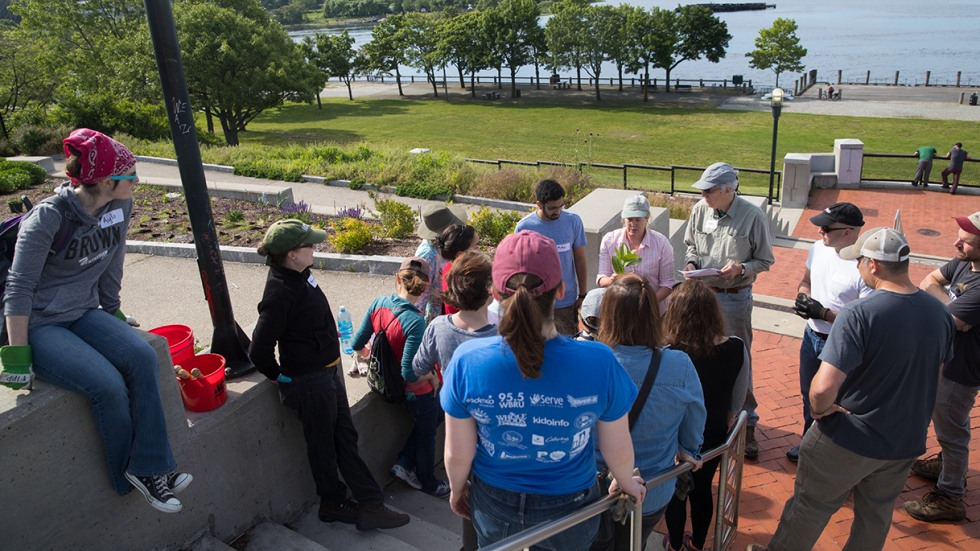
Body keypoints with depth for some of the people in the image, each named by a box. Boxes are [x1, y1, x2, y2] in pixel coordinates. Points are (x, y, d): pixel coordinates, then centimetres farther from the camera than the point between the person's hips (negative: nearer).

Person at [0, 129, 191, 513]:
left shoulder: (120, 206, -4)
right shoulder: (48, 218, -21)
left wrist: (112, 312, 19)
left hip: (84, 313, 6)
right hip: (39, 324, -6)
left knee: (143, 357, -22)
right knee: (109, 385, -25)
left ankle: (149, 467, -16)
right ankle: (133, 476, -1)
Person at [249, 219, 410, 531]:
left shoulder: (298, 274, 0)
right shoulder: (279, 294, -28)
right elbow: (259, 351, -25)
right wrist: (282, 378, -10)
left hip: (327, 371, 9)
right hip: (309, 382, -9)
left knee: (345, 438, 16)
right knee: (323, 444, 11)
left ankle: (370, 505, 30)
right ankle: (333, 504, 33)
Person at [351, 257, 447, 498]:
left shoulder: (378, 303, -14)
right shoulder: (415, 322, -33)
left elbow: (357, 345, -3)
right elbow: (409, 373, -31)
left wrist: (366, 353, 19)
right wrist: (432, 377, -12)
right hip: (416, 393, -6)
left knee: (433, 416, 30)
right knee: (427, 435, 21)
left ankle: (404, 463, 32)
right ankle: (428, 482, 45)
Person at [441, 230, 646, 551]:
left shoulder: (467, 362, -27)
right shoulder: (599, 363, -29)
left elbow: (457, 454, -13)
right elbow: (619, 453, -13)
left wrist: (457, 490, 9)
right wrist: (627, 484, 10)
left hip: (494, 505, 1)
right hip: (568, 506, 0)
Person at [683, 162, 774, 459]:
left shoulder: (753, 217, -14)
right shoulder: (700, 210, -3)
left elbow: (765, 260, -5)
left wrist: (741, 268, -22)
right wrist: (692, 262, -5)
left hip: (735, 298, -4)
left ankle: (747, 423, 21)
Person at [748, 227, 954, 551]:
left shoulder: (858, 315, -29)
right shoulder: (940, 313, -6)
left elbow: (823, 389, -35)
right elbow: (935, 376, 10)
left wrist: (820, 410, -14)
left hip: (849, 440, -6)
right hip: (907, 441, 6)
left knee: (810, 506, 14)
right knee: (877, 516, 25)